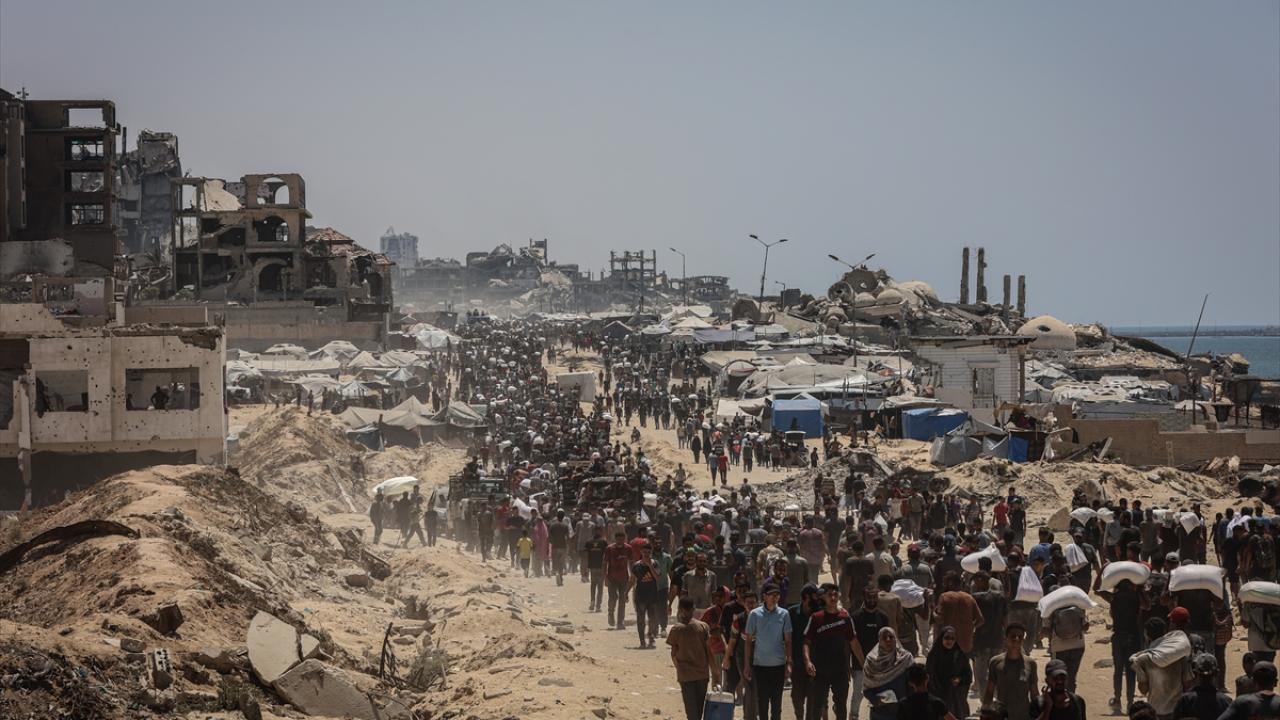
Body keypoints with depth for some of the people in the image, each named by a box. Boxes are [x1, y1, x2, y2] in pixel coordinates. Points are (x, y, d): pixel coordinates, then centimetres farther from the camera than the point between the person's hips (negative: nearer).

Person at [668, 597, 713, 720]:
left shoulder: (676, 629, -6)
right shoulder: (703, 627, -1)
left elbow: (674, 654, -1)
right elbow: (709, 651, -1)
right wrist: (714, 672, 7)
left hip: (685, 674, -3)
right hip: (702, 673, 3)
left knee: (691, 709, -2)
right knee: (699, 707, 15)